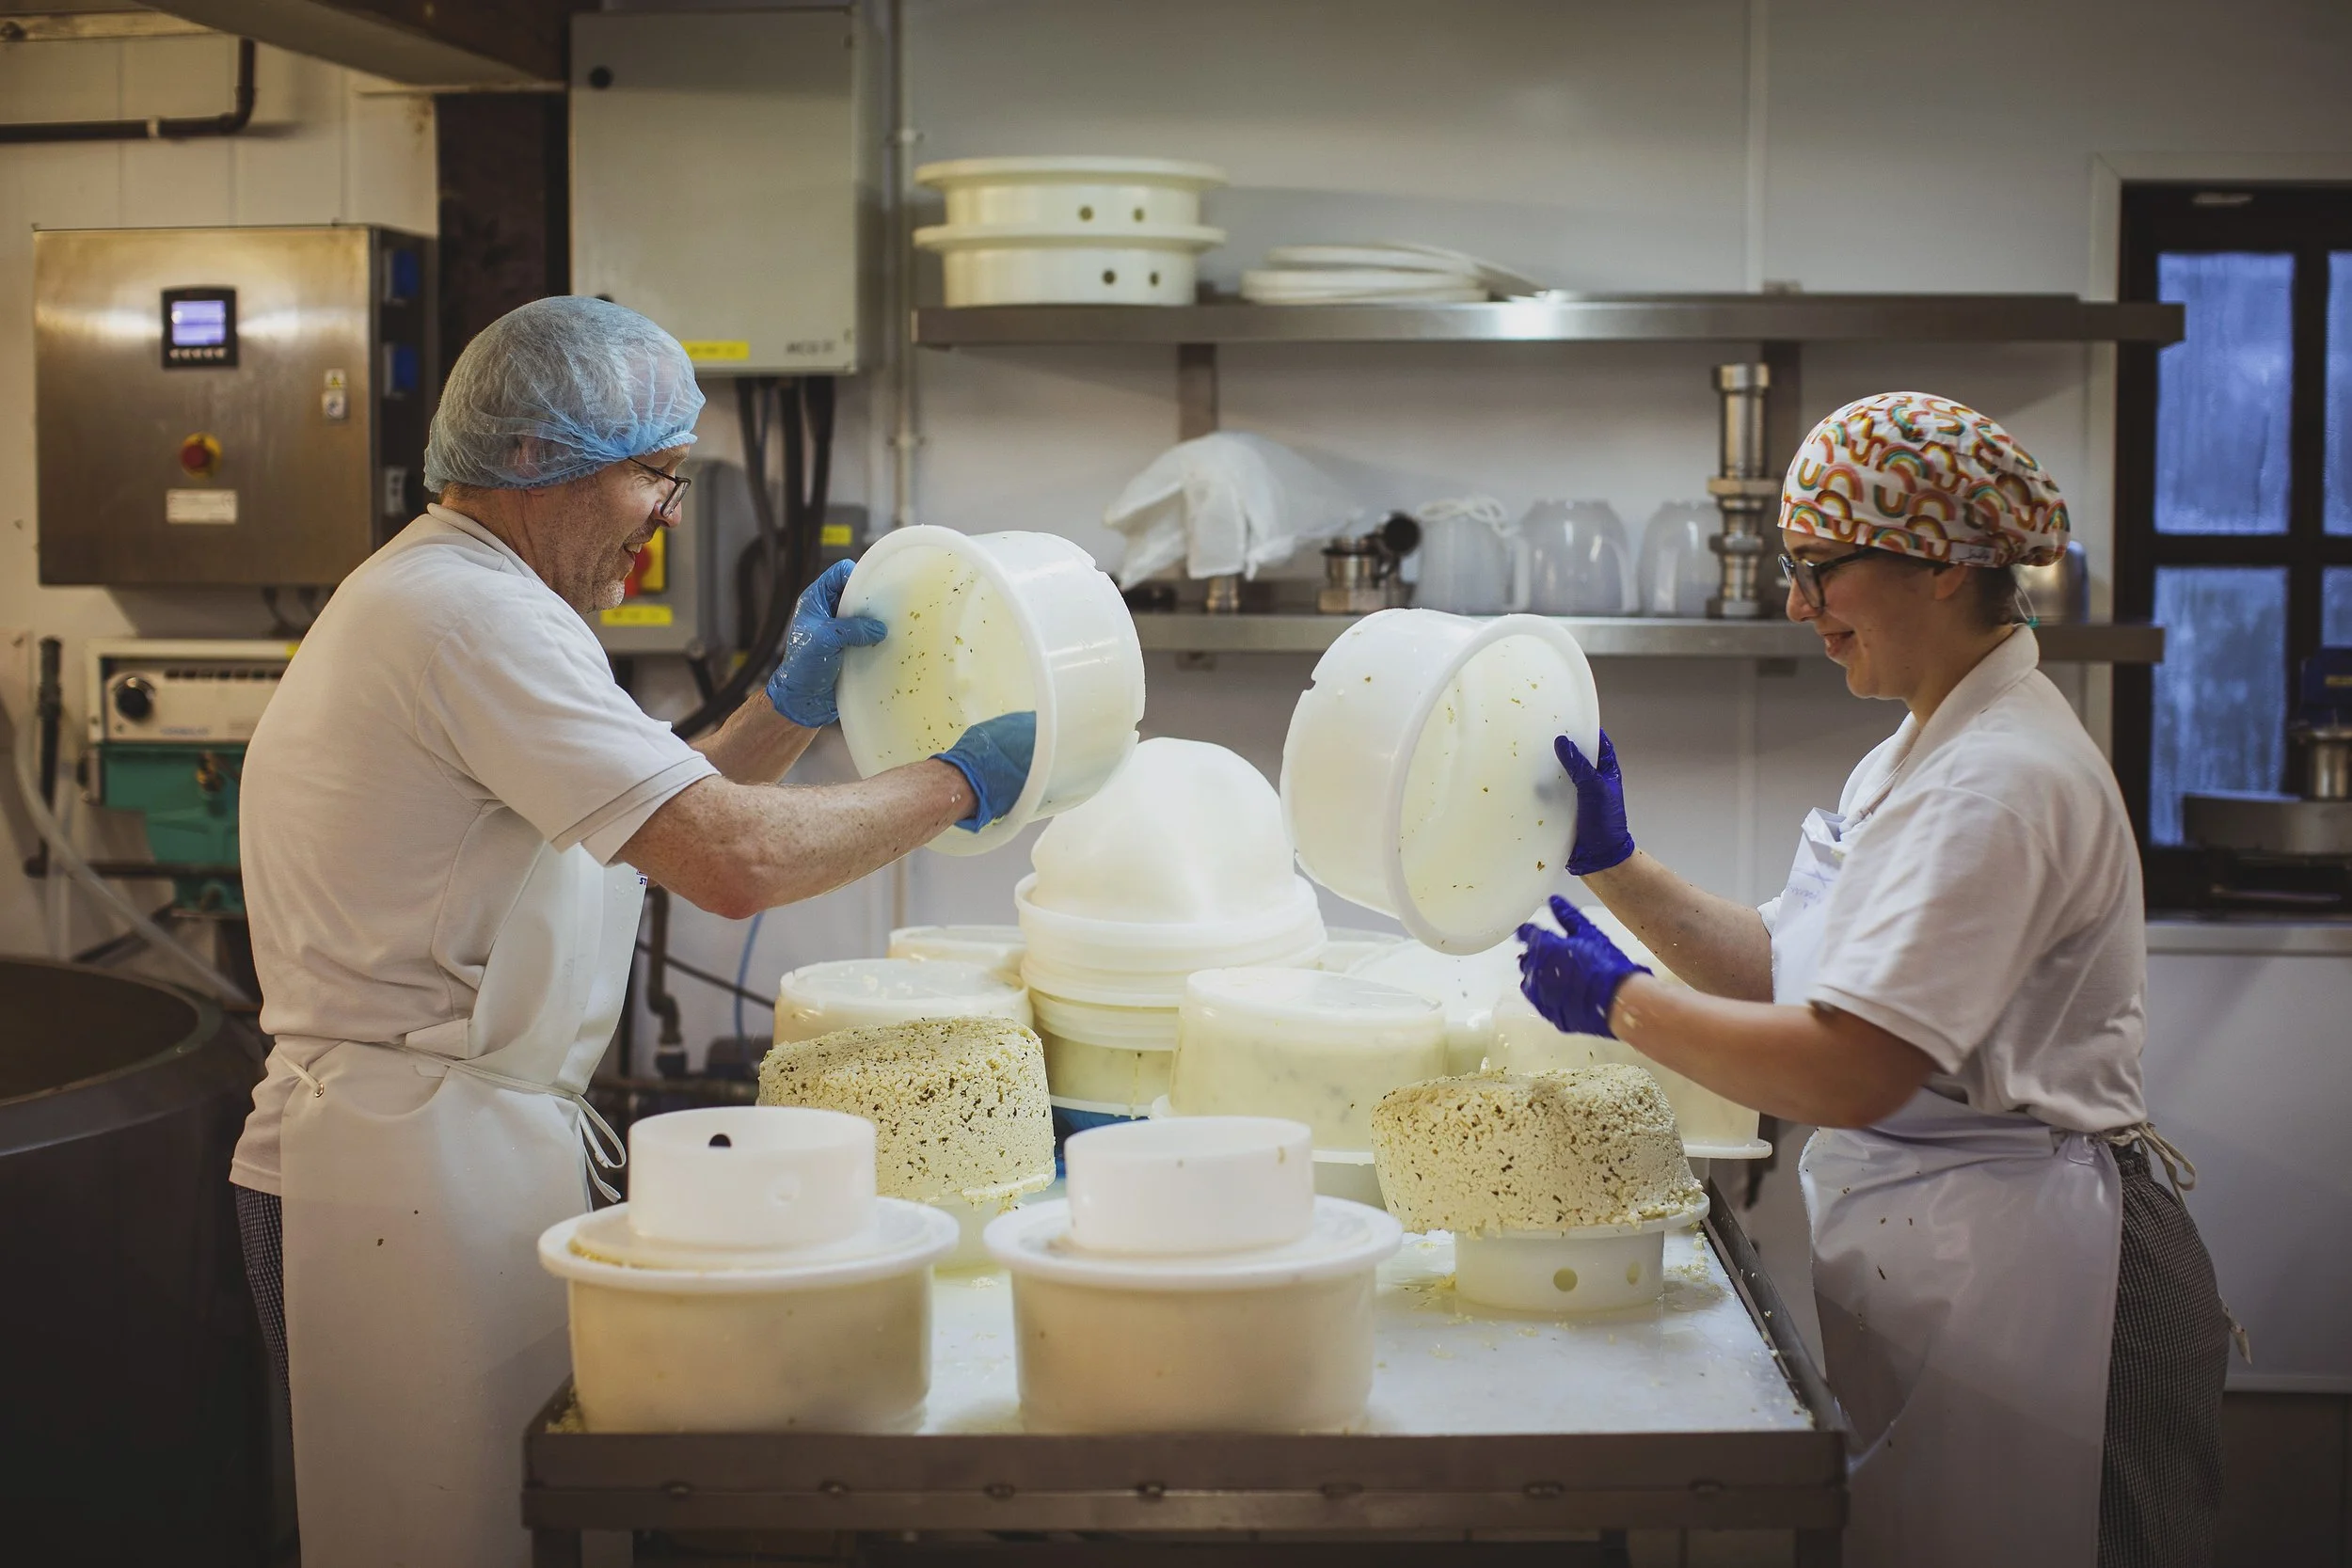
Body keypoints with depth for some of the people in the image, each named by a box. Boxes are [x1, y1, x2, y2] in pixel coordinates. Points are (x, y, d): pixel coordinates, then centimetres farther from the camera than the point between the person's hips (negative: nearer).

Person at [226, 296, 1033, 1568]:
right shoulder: (478, 616, -16)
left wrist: (794, 701, 13)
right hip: (417, 1174, -11)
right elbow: (734, 862, -23)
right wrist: (956, 784, -10)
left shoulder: (424, 597, 19)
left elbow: (657, 816, 22)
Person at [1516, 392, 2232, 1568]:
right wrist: (1613, 866, 10)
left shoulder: (2005, 780, -19)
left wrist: (1619, 1001, -15)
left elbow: (1848, 1071, -25)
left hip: (2019, 1277, -10)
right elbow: (1789, 969, 17)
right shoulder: (1921, 755, 14)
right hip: (1924, 1251, 10)